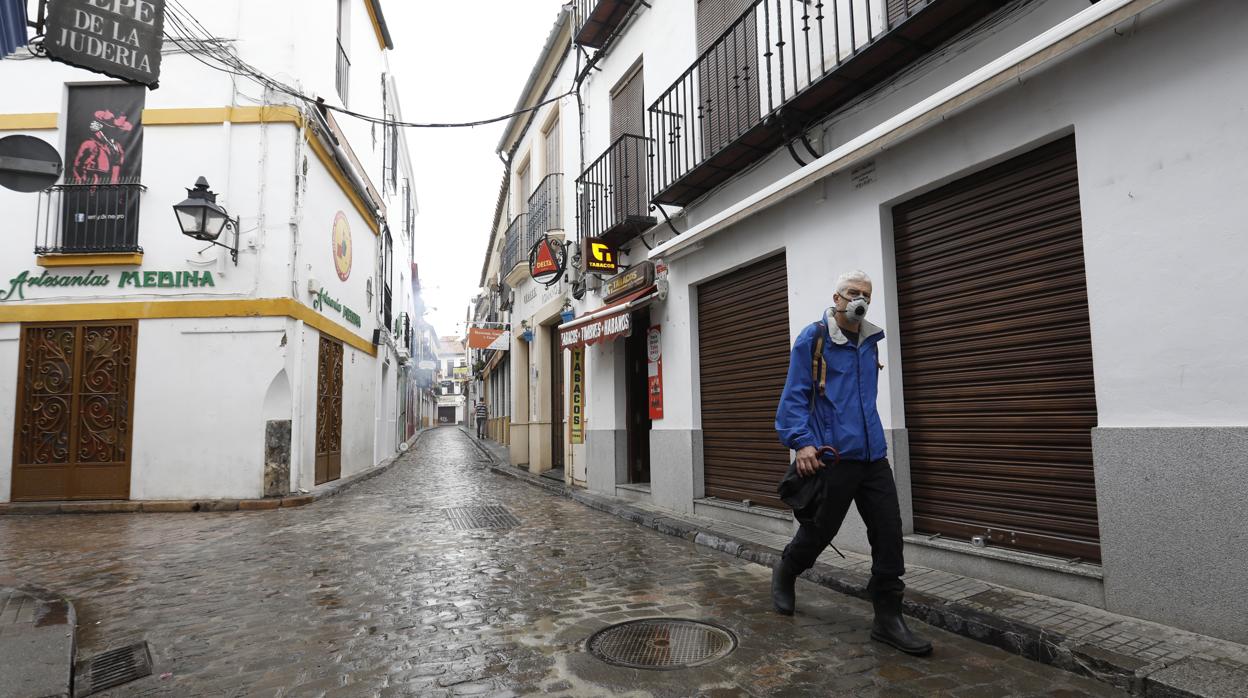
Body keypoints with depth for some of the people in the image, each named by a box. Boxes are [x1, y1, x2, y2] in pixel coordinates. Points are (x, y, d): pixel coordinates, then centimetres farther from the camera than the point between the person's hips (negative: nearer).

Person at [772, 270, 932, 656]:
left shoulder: (870, 341, 13)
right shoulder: (813, 339, -7)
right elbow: (794, 396, -10)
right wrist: (801, 441, -18)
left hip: (872, 454, 6)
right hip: (833, 455, -6)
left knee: (889, 533, 2)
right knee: (819, 530, 7)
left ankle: (888, 618, 13)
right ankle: (785, 573, 37)